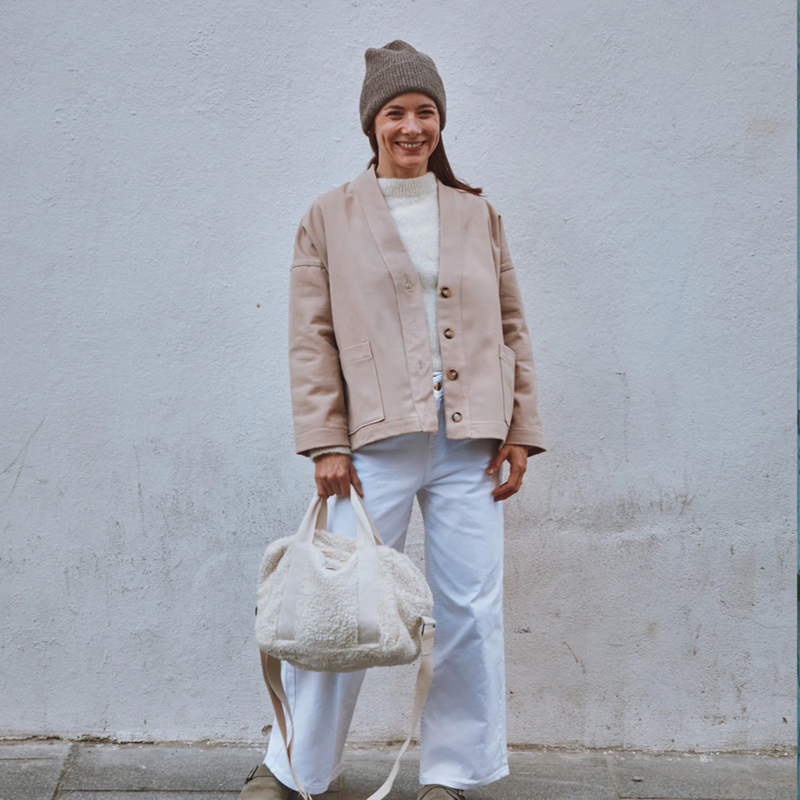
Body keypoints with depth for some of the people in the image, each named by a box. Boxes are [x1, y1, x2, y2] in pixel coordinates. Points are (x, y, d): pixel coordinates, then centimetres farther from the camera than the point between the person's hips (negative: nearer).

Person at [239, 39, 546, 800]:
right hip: (376, 442, -2)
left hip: (470, 442, 3)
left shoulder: (478, 214, 15)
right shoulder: (329, 217, 8)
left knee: (470, 610, 5)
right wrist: (325, 443, -6)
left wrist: (521, 432, 7)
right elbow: (311, 339, 3)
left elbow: (511, 329, 14)